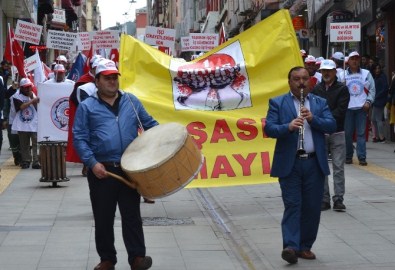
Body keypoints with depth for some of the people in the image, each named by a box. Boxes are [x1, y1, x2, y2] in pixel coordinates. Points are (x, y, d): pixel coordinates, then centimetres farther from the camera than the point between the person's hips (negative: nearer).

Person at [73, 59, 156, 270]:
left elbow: (150, 124, 15)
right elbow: (79, 139, -3)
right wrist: (92, 163, -15)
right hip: (101, 171, -1)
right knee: (103, 219, 7)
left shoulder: (131, 101, 11)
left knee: (132, 215, 1)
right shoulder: (87, 107, 3)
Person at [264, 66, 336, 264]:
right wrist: (288, 127, -24)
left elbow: (332, 125, 1)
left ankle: (305, 246, 15)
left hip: (315, 164, 3)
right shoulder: (277, 103, 4)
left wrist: (313, 119, -16)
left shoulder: (320, 103, 13)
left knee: (312, 207, 5)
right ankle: (290, 246, -14)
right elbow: (269, 128, -7)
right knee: (292, 205, -8)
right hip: (290, 164, -3)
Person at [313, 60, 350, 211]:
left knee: (338, 167, -3)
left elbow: (341, 111, -9)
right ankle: (324, 199, 10)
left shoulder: (342, 89, 1)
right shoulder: (316, 89, 10)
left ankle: (338, 199, 0)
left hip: (337, 132, -2)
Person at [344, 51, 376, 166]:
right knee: (347, 133, 2)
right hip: (347, 107, 0)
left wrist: (368, 101, -5)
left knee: (361, 133, -2)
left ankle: (362, 157, -2)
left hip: (361, 107, 0)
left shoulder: (366, 73, 7)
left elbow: (372, 89, 7)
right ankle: (348, 156, 12)